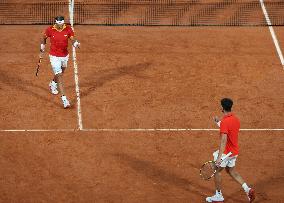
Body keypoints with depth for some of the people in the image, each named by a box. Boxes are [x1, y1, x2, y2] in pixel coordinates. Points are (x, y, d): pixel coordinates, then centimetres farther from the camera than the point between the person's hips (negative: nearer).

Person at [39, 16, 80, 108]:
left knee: (60, 73, 26)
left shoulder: (68, 29, -11)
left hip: (65, 56, 4)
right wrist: (42, 50, 9)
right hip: (54, 57, -4)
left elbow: (72, 39, -16)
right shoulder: (50, 30, -14)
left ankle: (53, 84, 59)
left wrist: (76, 44, -39)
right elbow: (44, 38, 4)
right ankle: (64, 99, -16)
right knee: (59, 77, -12)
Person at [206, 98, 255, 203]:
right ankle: (247, 189, 11)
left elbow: (223, 140, -30)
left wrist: (219, 157, -32)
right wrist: (219, 122, 29)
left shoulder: (224, 122, -23)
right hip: (234, 151, 8)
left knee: (217, 170, 10)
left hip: (226, 152, -8)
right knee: (231, 170, 23)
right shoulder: (236, 119, 4)